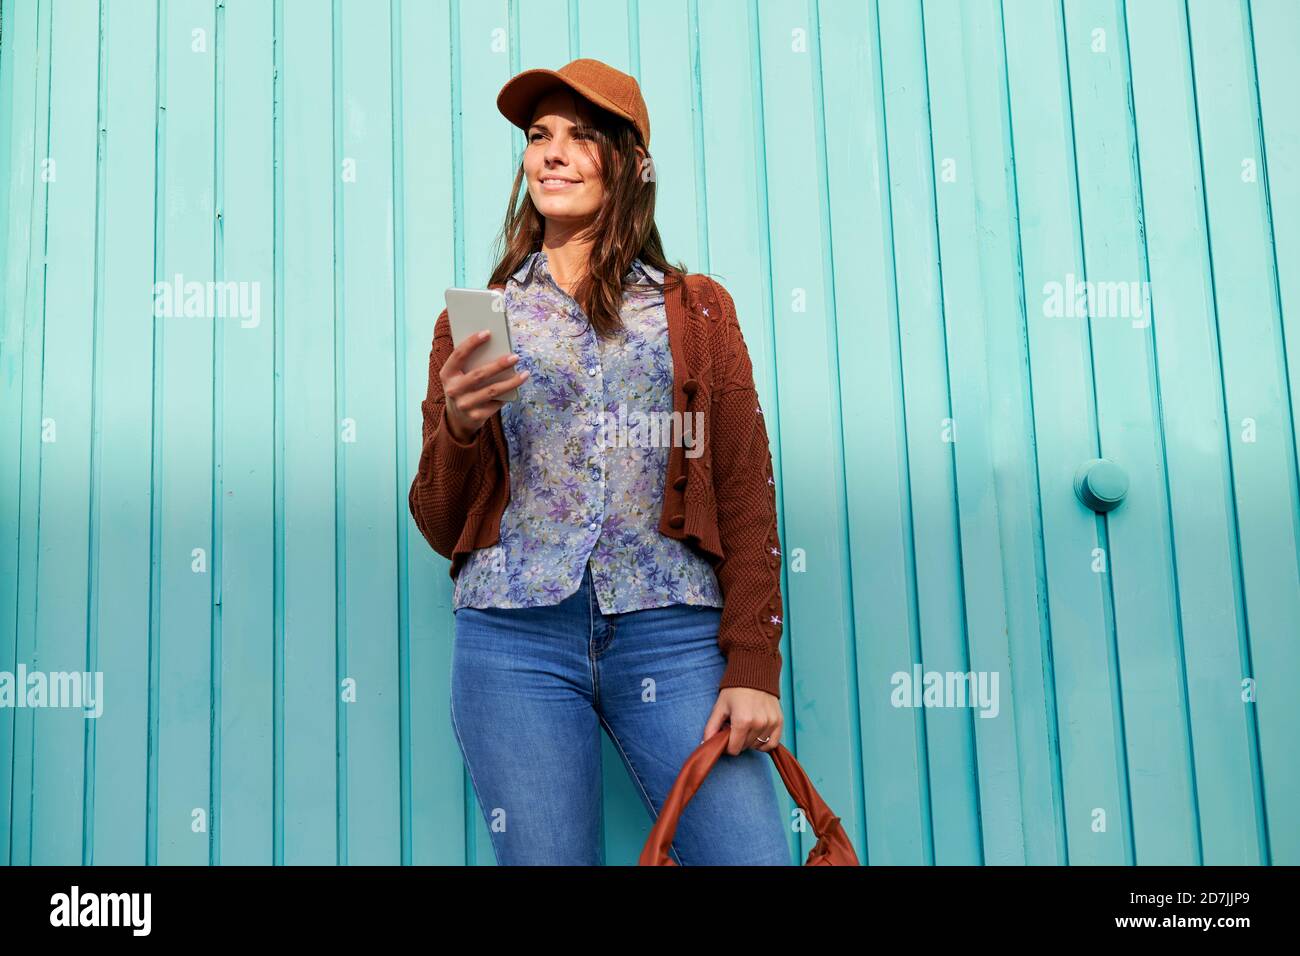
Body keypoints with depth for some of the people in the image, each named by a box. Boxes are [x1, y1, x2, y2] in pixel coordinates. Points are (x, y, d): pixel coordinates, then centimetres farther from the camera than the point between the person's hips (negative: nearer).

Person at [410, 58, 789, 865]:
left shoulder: (696, 311, 11)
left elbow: (748, 498, 5)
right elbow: (441, 529, 12)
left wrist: (754, 666, -6)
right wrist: (459, 426, -8)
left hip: (670, 632, 0)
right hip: (516, 641, 1)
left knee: (754, 853, -11)